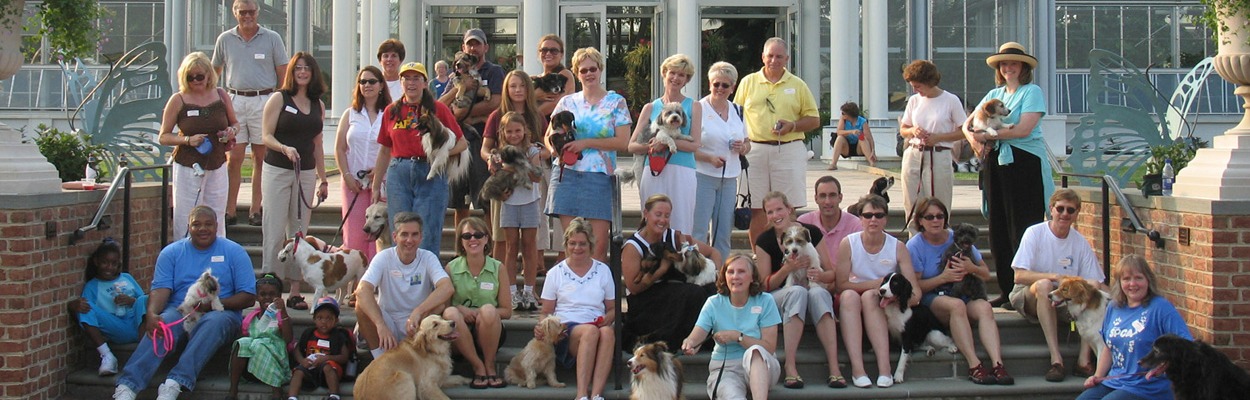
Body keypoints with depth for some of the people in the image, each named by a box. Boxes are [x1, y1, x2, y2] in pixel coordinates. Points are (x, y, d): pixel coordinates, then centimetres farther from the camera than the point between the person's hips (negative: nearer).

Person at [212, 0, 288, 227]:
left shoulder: (272, 39, 4)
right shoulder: (225, 39, 9)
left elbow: (283, 74, 5)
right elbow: (215, 71, 20)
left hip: (264, 101, -1)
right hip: (234, 101, 1)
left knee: (261, 157, 2)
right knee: (233, 158, -3)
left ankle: (255, 210, 8)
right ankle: (229, 211, 0)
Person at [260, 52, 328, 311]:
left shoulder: (318, 105, 12)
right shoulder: (279, 99, 0)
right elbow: (267, 137, -5)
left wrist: (323, 179, 17)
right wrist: (285, 148, -24)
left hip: (306, 173, 4)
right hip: (278, 170, -4)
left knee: (299, 231, 4)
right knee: (276, 231, -7)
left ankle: (295, 291, 7)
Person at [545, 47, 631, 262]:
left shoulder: (616, 102, 6)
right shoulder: (567, 102, 14)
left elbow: (623, 141, -3)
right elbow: (549, 135, 18)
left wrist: (587, 143, -10)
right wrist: (554, 149, -5)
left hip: (599, 177, -2)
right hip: (566, 174, 2)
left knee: (599, 244, -8)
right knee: (570, 242, -2)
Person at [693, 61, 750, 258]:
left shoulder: (737, 111, 14)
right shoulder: (698, 109, -4)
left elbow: (747, 144, 21)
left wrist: (743, 148, -2)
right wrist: (709, 158, -19)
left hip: (729, 179, 6)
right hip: (703, 176, -5)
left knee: (724, 233, 8)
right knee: (698, 231, -8)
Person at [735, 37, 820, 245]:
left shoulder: (798, 85, 9)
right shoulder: (748, 82, 11)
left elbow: (814, 119, 10)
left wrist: (792, 126, -8)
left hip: (789, 151, 0)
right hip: (755, 149, 1)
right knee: (756, 209, 1)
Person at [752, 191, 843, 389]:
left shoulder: (811, 232, 0)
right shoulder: (764, 241, -2)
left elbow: (832, 274, 4)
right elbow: (765, 285, -4)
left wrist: (821, 275, -20)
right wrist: (787, 269, -21)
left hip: (811, 289, 1)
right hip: (777, 297, -1)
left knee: (819, 292, -35)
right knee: (797, 291, -36)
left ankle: (834, 368, -40)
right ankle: (790, 368, -40)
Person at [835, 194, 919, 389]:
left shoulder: (898, 247, -3)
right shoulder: (848, 244, -4)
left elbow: (915, 291, -10)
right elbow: (842, 284, -9)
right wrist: (875, 283, -17)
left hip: (883, 307, 0)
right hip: (852, 306, 0)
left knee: (869, 296, -32)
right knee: (849, 295, -32)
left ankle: (884, 367, -40)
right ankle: (857, 367, -42)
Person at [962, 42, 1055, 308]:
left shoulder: (1032, 92, -2)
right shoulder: (994, 95, 18)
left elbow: (1024, 129, -15)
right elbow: (968, 124, 15)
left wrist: (988, 135, -10)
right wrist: (973, 138, -8)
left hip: (1025, 165, -7)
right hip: (996, 163, 7)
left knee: (1023, 230, -7)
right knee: (999, 229, 6)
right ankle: (1007, 290, 12)